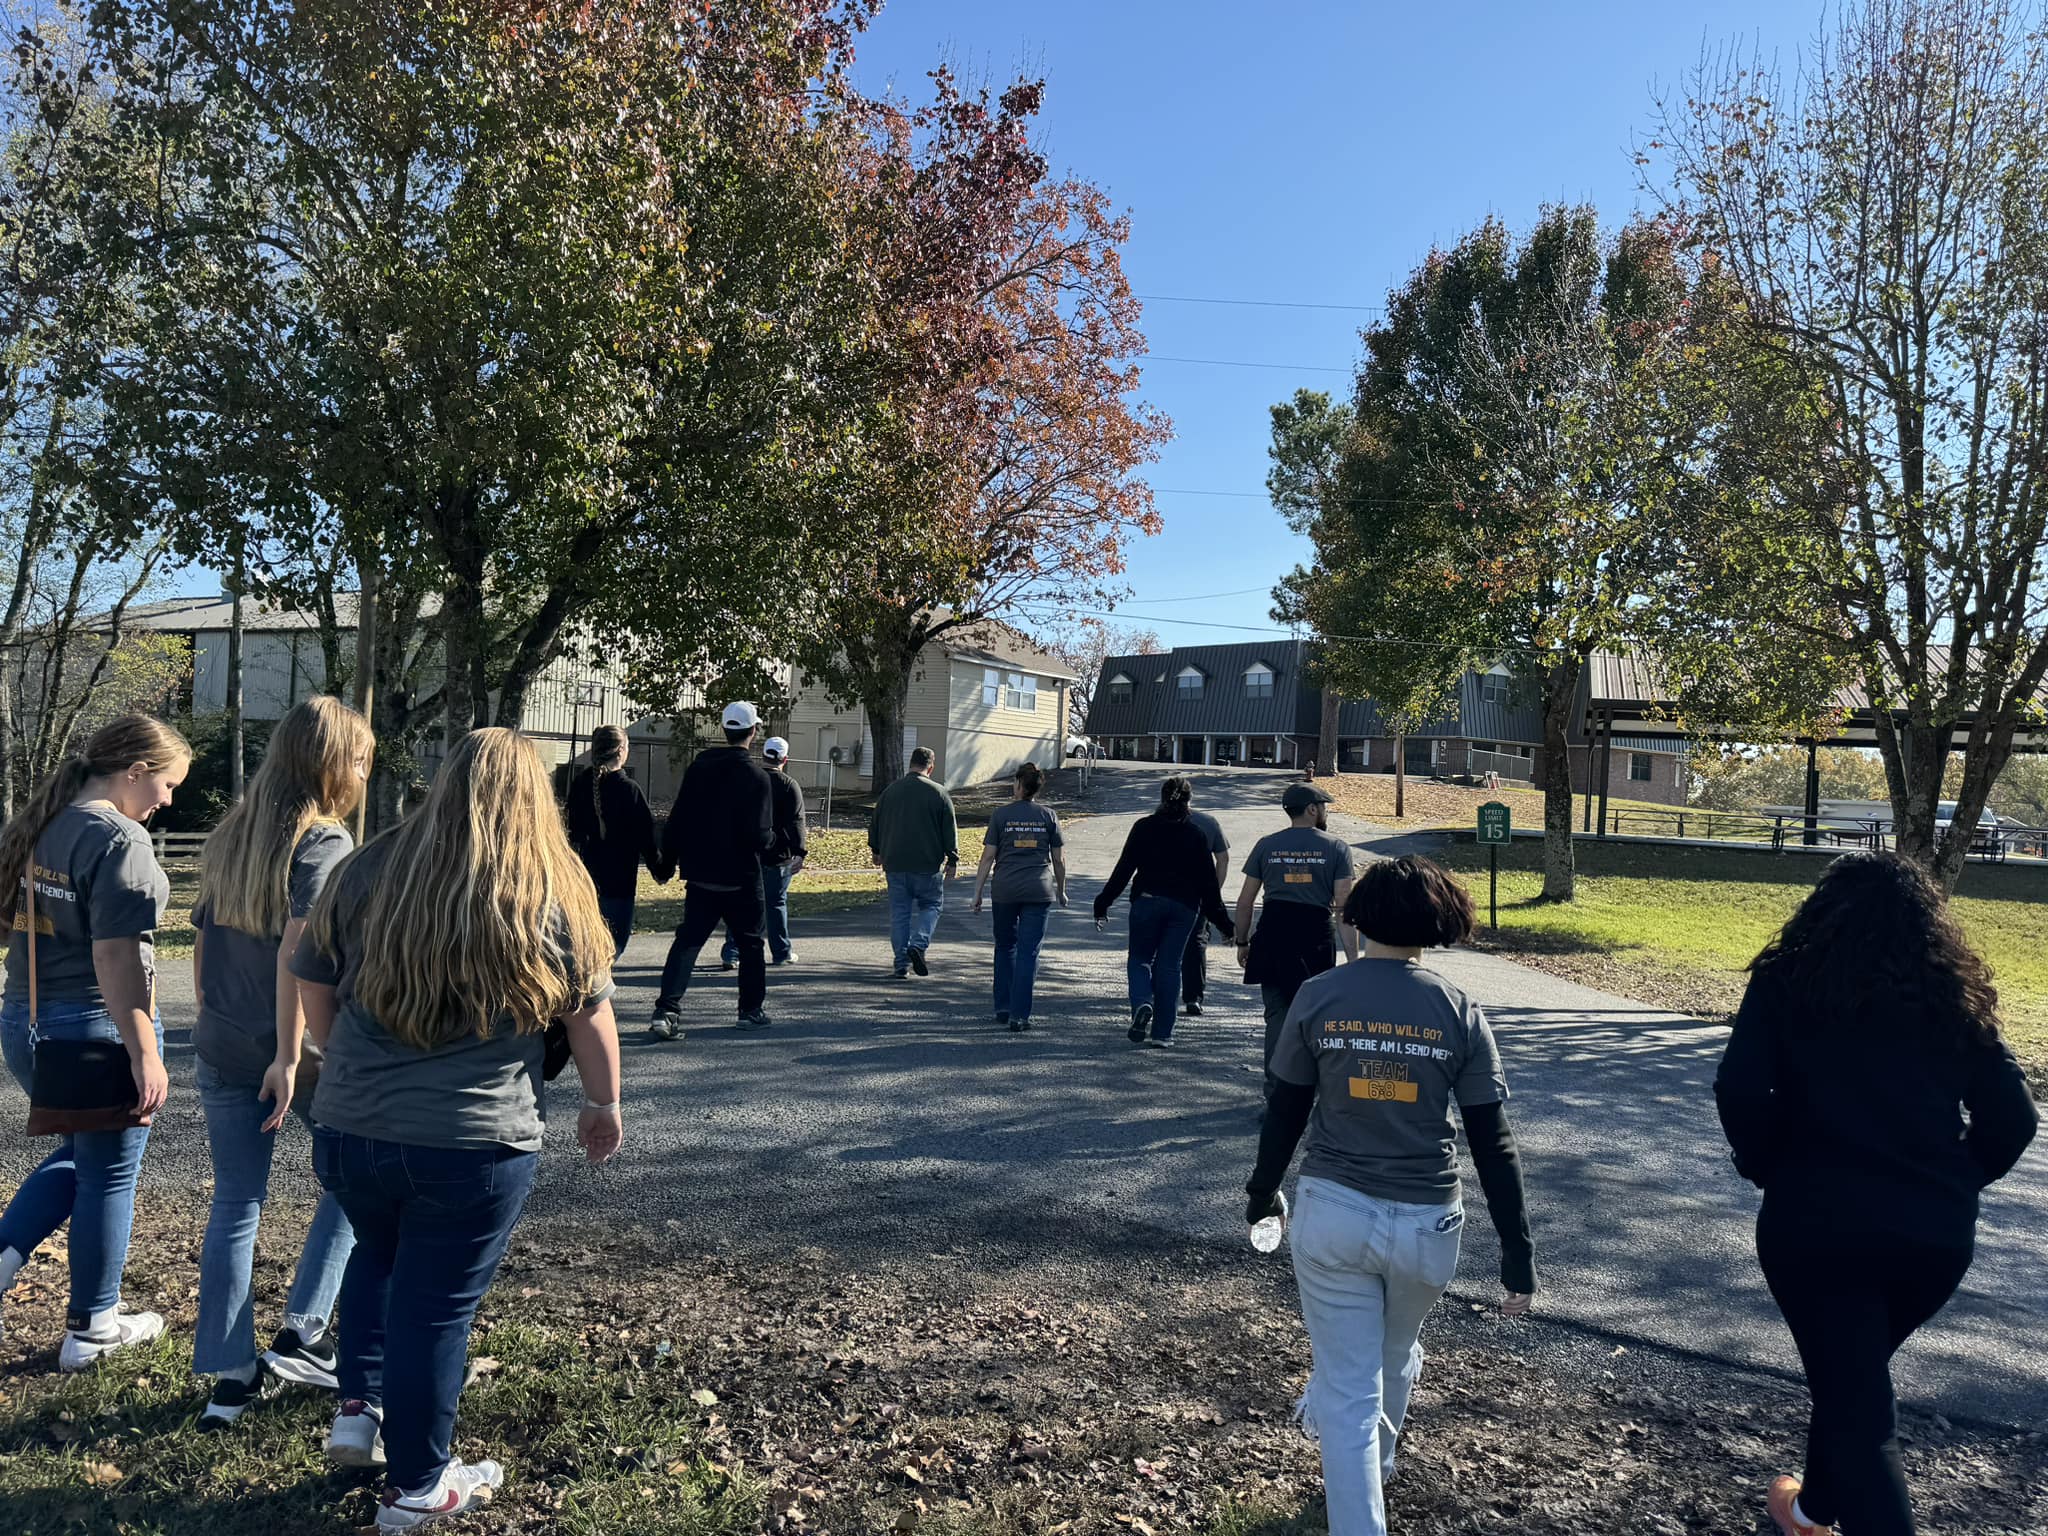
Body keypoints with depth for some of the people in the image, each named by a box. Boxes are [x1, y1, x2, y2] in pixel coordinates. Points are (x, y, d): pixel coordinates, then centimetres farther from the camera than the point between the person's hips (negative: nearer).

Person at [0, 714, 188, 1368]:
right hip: (97, 1030, -8)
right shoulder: (119, 840, -19)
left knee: (79, 1150, 27)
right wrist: (144, 1053, -22)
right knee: (109, 1175, 8)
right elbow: (115, 956, -25)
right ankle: (92, 1328, 21)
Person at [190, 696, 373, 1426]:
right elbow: (295, 951, -22)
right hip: (297, 1048, -6)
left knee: (235, 1204, 13)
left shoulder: (231, 835, 9)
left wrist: (212, 1025, 21)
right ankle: (300, 1335, 11)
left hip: (222, 1049, 6)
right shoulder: (325, 841, -13)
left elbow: (200, 941, 13)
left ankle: (228, 1375, 19)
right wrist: (289, 1056, -20)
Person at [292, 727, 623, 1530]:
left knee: (378, 1256, 30)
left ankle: (358, 1410, 29)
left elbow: (313, 992, 10)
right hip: (474, 1142, -3)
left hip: (348, 1129, 4)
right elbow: (590, 1016, 0)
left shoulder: (366, 872, 0)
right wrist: (604, 1105, 16)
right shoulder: (551, 891, -8)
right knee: (436, 1305, 10)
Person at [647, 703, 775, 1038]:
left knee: (687, 941, 4)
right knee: (750, 943, 14)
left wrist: (667, 863, 14)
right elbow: (759, 835, -17)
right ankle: (751, 1010, 22)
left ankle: (666, 1012, -9)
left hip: (700, 875, 4)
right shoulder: (756, 776, -12)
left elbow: (676, 821, 6)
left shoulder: (698, 767, 4)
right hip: (740, 878, -4)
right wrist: (772, 840, 6)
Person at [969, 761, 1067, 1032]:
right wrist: (1061, 890, 19)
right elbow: (1059, 859, 6)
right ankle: (1019, 1016, -2)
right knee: (1028, 952, 1)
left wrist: (978, 893, 4)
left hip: (1005, 890, 0)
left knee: (1005, 947, 17)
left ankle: (1003, 1008, 21)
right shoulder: (1048, 816, 4)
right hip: (1039, 890, 0)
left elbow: (988, 857, -1)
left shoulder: (1001, 815, 0)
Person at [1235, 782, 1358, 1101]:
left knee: (1277, 1014, 8)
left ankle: (1276, 1089, 9)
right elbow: (1344, 906, -7)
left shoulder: (1266, 845, 5)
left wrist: (1242, 942, 17)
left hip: (1273, 935, 1)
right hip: (1317, 935, -1)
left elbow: (1245, 901, 6)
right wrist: (1353, 957, -6)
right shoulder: (1336, 847, -1)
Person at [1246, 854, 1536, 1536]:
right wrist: (1518, 1252, 1)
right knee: (1396, 1358, 29)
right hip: (1425, 1222, 2)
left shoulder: (1317, 996, -8)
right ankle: (1374, 1468, 56)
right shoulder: (1459, 1013, -7)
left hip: (1332, 1213, -2)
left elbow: (1285, 1115, 0)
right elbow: (1493, 1143, -6)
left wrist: (1262, 1194, 16)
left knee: (1347, 1387, 10)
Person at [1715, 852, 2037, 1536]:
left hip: (1815, 1220, -4)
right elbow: (2012, 1119, 4)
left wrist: (1768, 1168, 4)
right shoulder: (1957, 995, 7)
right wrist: (1951, 1184, 18)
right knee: (1856, 1371, 27)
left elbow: (1740, 1089, -12)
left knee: (1855, 1397, 5)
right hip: (1938, 1230, 5)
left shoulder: (1788, 979, -2)